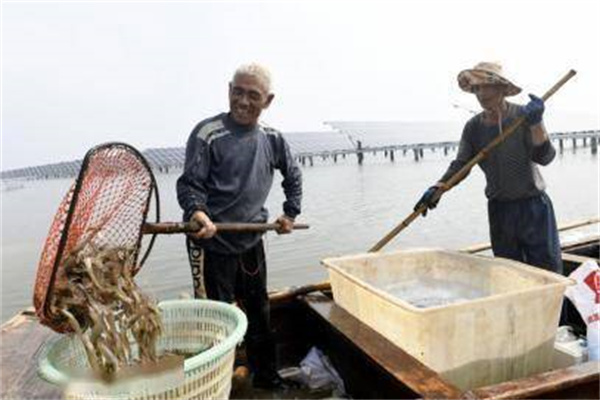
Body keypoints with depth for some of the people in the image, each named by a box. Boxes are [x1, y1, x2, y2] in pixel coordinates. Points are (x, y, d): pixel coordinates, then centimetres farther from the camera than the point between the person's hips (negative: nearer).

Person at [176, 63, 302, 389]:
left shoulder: (272, 139, 4)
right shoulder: (208, 133, -13)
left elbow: (293, 175, 20)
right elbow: (189, 184, -14)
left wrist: (290, 213, 17)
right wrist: (197, 212, -33)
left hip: (251, 241, 6)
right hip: (212, 243, -6)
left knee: (259, 312, 18)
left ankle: (265, 375, 38)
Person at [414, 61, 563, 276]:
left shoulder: (523, 116, -9)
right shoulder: (473, 127, 1)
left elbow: (544, 157, -16)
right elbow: (460, 165, 0)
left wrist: (536, 123, -30)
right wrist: (437, 189, -15)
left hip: (533, 206, -3)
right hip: (499, 210, 3)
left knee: (549, 272, 2)